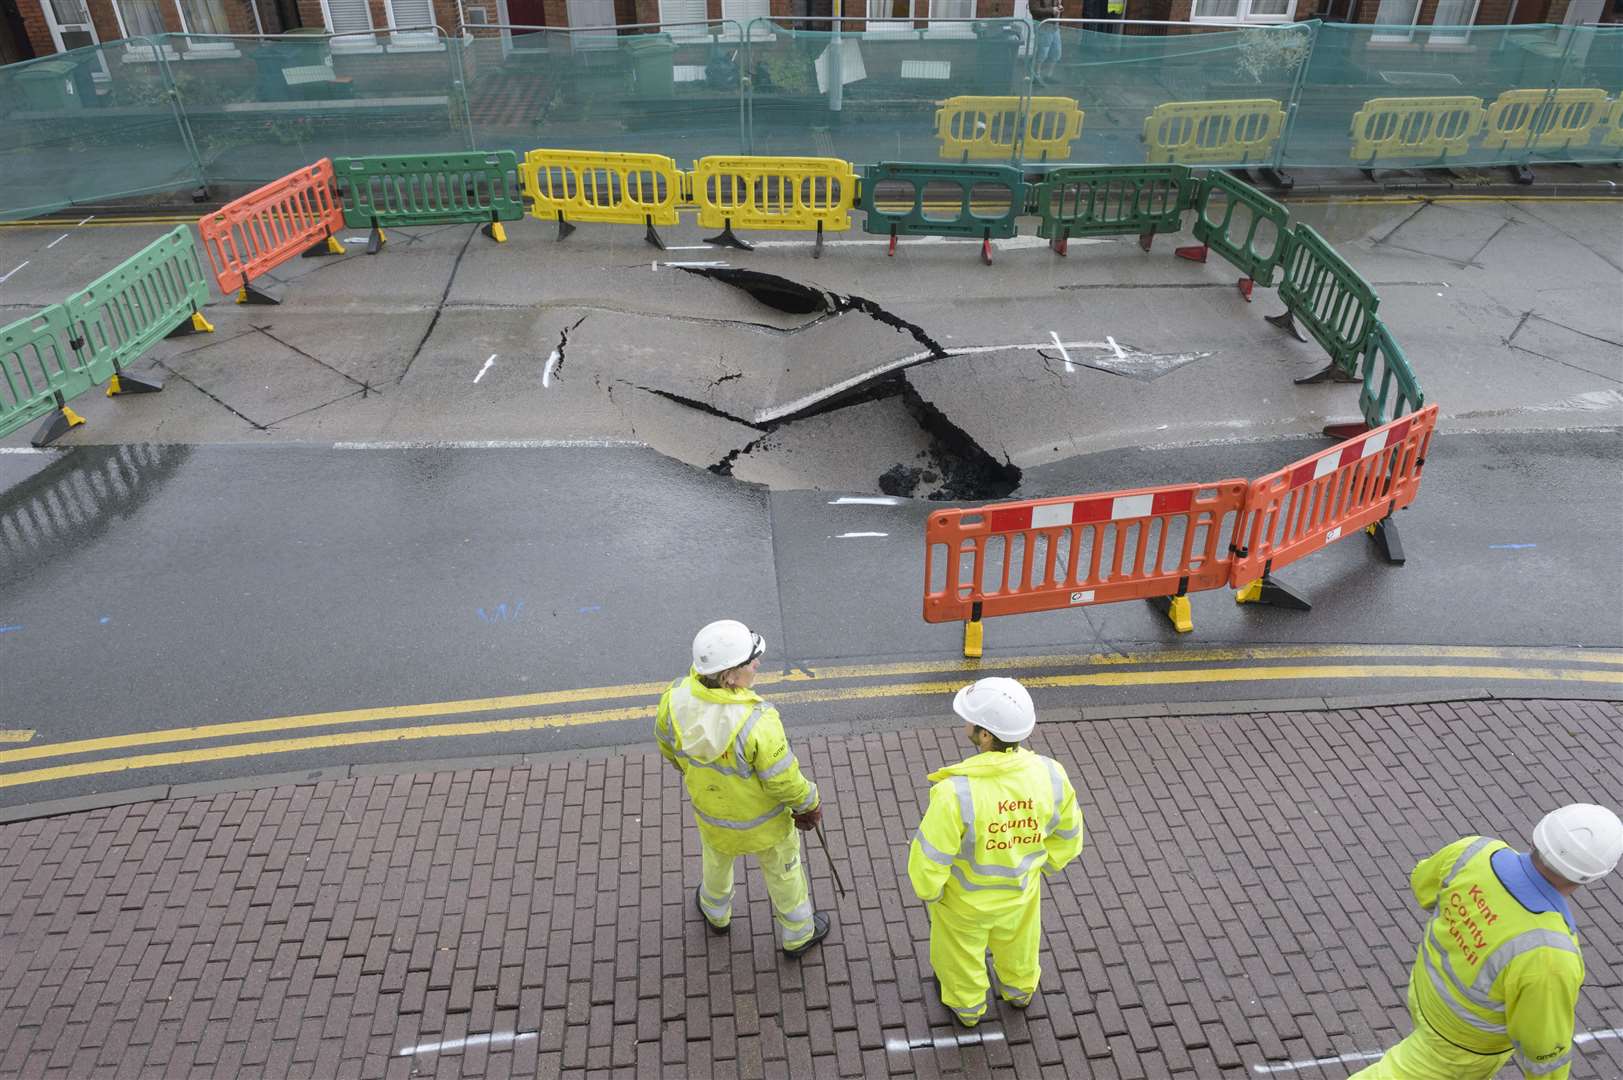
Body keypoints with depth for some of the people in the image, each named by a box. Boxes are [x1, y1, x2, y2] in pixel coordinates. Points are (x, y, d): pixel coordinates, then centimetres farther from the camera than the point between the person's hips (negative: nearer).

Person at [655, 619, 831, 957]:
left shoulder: (675, 698, -27)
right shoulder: (756, 723, -42)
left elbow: (666, 744, -5)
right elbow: (784, 780, -28)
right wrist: (809, 804, -7)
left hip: (710, 809, 4)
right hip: (764, 822, -4)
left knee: (717, 859, 36)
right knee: (783, 871, 26)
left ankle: (716, 913, 64)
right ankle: (797, 935, 51)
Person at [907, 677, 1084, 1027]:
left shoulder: (956, 792, -42)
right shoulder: (1050, 775, -28)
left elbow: (930, 858, -29)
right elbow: (1067, 836, -9)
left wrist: (927, 890, -6)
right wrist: (1044, 867, 11)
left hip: (964, 898, -3)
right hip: (1021, 890, 4)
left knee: (961, 951, 29)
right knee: (1016, 942, 35)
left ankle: (966, 1005, 57)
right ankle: (1019, 989, 64)